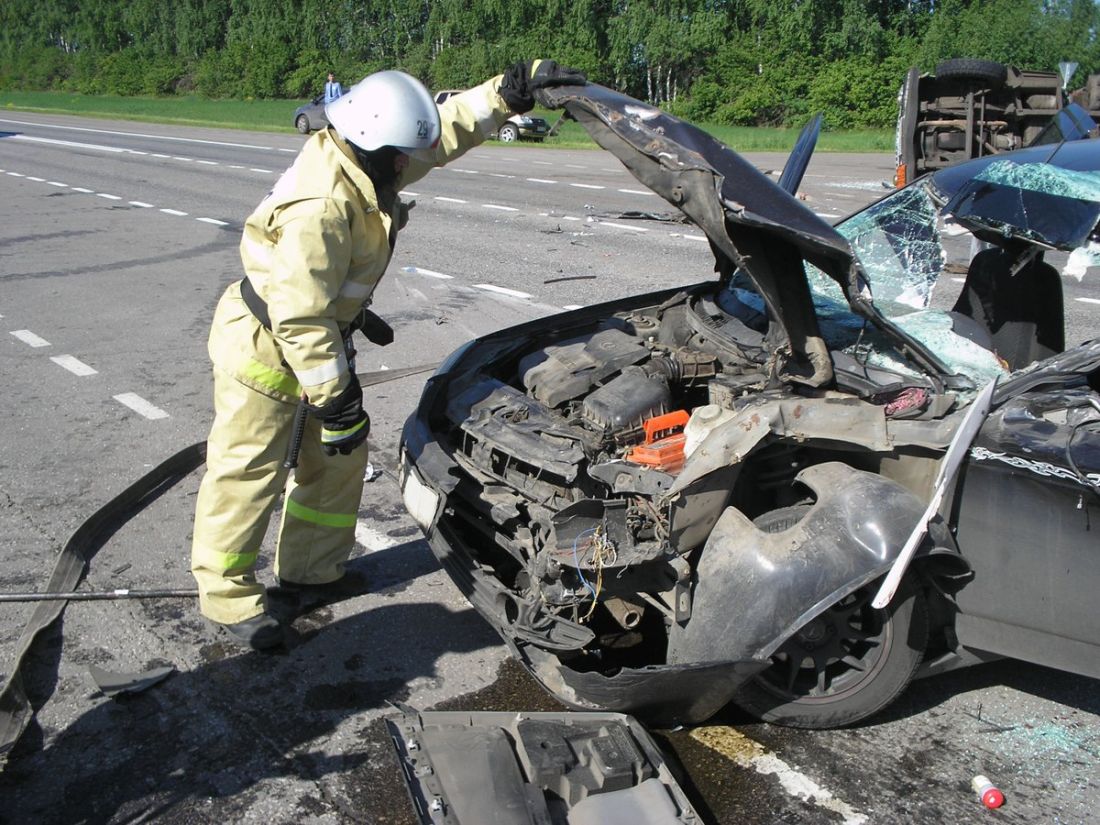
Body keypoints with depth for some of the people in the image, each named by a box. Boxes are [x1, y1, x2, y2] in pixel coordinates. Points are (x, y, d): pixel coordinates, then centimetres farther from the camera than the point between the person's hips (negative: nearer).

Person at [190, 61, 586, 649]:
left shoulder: (364, 168, -5)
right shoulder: (321, 207, -33)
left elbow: (450, 127, 6)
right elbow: (302, 319, -32)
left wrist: (514, 88, -1)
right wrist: (334, 400, -27)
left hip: (321, 333, 10)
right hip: (261, 345, -10)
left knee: (338, 458, 16)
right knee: (247, 473, 1)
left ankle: (312, 567, 32)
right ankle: (227, 595, 16)